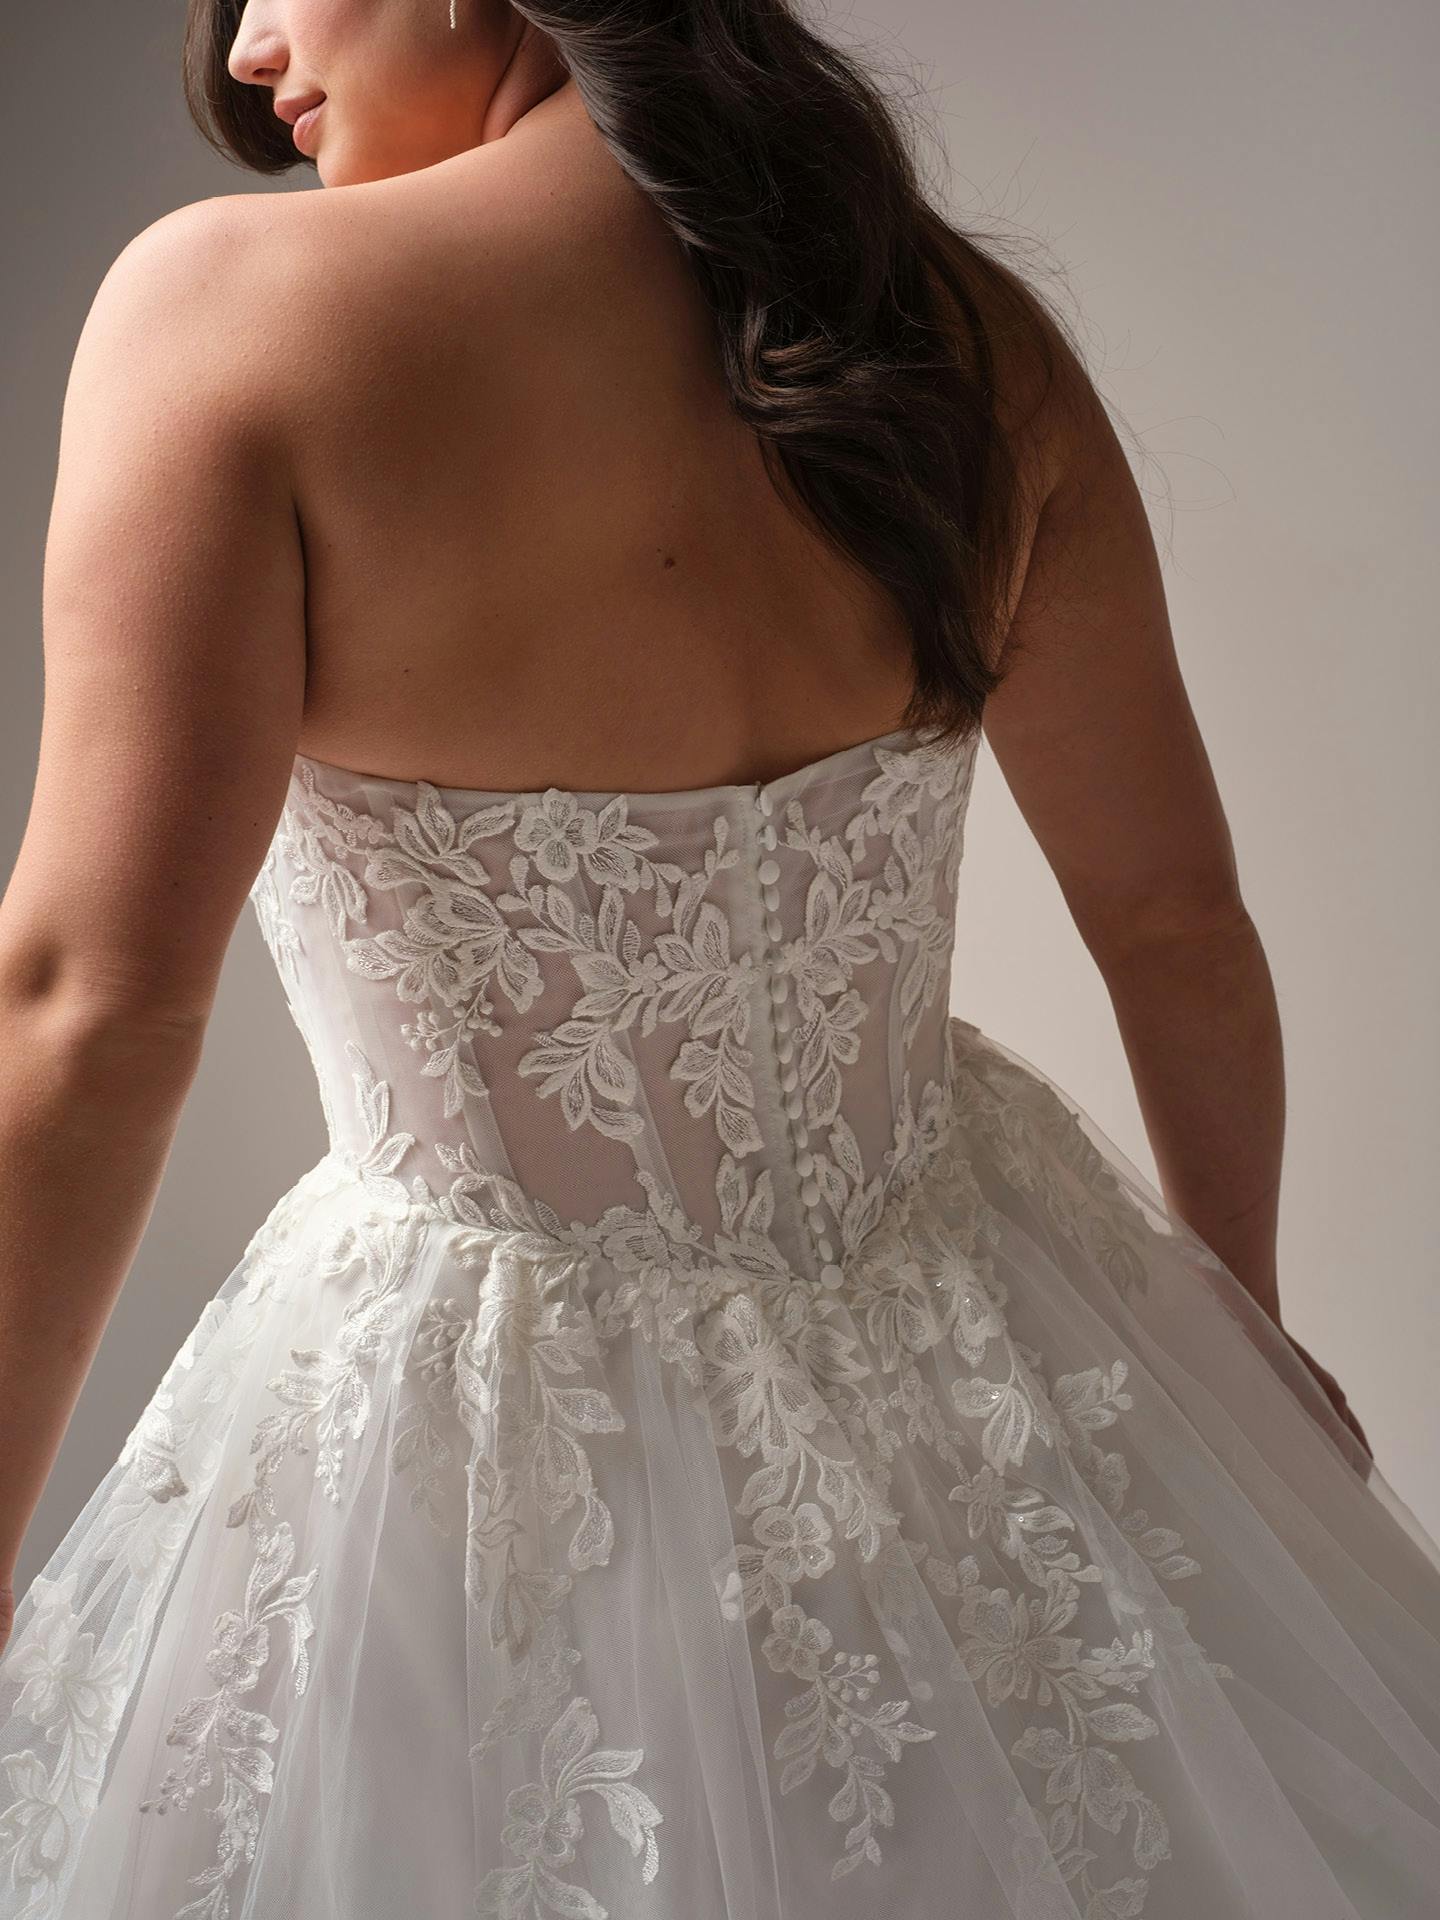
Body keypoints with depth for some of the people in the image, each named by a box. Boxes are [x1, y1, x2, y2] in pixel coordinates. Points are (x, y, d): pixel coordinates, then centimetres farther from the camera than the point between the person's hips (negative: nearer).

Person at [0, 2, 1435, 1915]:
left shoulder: (229, 304, -19)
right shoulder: (966, 333, -5)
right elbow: (1178, 919, 2)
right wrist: (1243, 1320, 19)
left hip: (477, 1436, -4)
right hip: (964, 1377, 5)